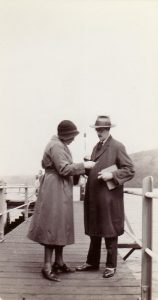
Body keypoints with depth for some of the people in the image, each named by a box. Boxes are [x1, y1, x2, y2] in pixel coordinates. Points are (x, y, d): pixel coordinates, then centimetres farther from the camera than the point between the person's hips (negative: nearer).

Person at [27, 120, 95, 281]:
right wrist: (83, 165, -15)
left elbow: (45, 164, 23)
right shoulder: (56, 146, -16)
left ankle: (59, 262, 21)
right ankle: (47, 267, -3)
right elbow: (64, 169, -23)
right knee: (53, 226, -8)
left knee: (61, 226, 13)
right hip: (55, 189, -11)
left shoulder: (60, 144, 16)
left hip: (60, 191, 11)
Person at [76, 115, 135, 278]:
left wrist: (112, 175, -21)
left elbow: (130, 170, -10)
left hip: (109, 197, -7)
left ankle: (111, 265, 17)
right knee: (94, 231, 15)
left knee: (110, 232, 4)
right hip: (94, 197, 7)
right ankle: (92, 262, 27)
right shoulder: (96, 147, 17)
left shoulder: (117, 147, -6)